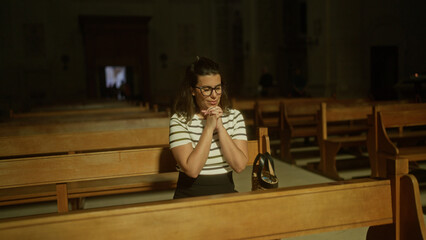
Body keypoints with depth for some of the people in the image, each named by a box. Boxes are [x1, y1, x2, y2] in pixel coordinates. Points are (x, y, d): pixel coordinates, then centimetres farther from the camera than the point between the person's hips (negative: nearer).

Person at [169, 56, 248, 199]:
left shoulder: (234, 116, 6)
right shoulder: (179, 120, -5)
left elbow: (239, 166, -6)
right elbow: (192, 170, -16)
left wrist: (220, 126, -11)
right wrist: (209, 127, -13)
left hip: (226, 192, 3)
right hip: (190, 196, -2)